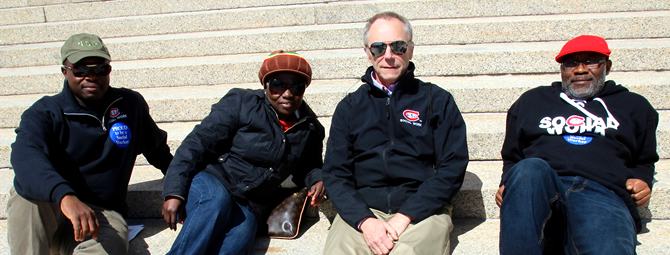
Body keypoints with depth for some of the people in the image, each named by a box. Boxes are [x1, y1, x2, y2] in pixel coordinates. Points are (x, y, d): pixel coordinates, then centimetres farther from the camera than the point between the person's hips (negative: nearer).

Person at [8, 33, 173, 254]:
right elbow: (26, 157, -27)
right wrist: (65, 196, -46)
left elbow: (158, 150, 23)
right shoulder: (44, 113, -5)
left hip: (103, 214, 0)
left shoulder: (131, 105, 6)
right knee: (25, 195, -35)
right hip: (49, 208, 0)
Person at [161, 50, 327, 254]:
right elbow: (198, 144, -6)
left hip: (250, 206, 2)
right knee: (216, 200, -39)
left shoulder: (310, 129, 12)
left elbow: (308, 168, 28)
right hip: (210, 184, -2)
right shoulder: (241, 102, -1)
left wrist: (316, 180, 2)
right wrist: (174, 191, -16)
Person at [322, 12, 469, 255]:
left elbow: (452, 167, 2)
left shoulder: (437, 100, 10)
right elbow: (334, 173, 8)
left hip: (421, 210, -1)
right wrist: (365, 221, -10)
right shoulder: (349, 107, 14)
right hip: (362, 210, 2)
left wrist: (406, 216, -10)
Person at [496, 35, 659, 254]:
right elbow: (512, 158, 30)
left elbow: (645, 161, 35)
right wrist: (508, 186, 9)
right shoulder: (532, 100, 30)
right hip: (539, 190, 1)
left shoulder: (633, 105, 32)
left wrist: (641, 181, 11)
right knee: (529, 168, -40)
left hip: (603, 193, 0)